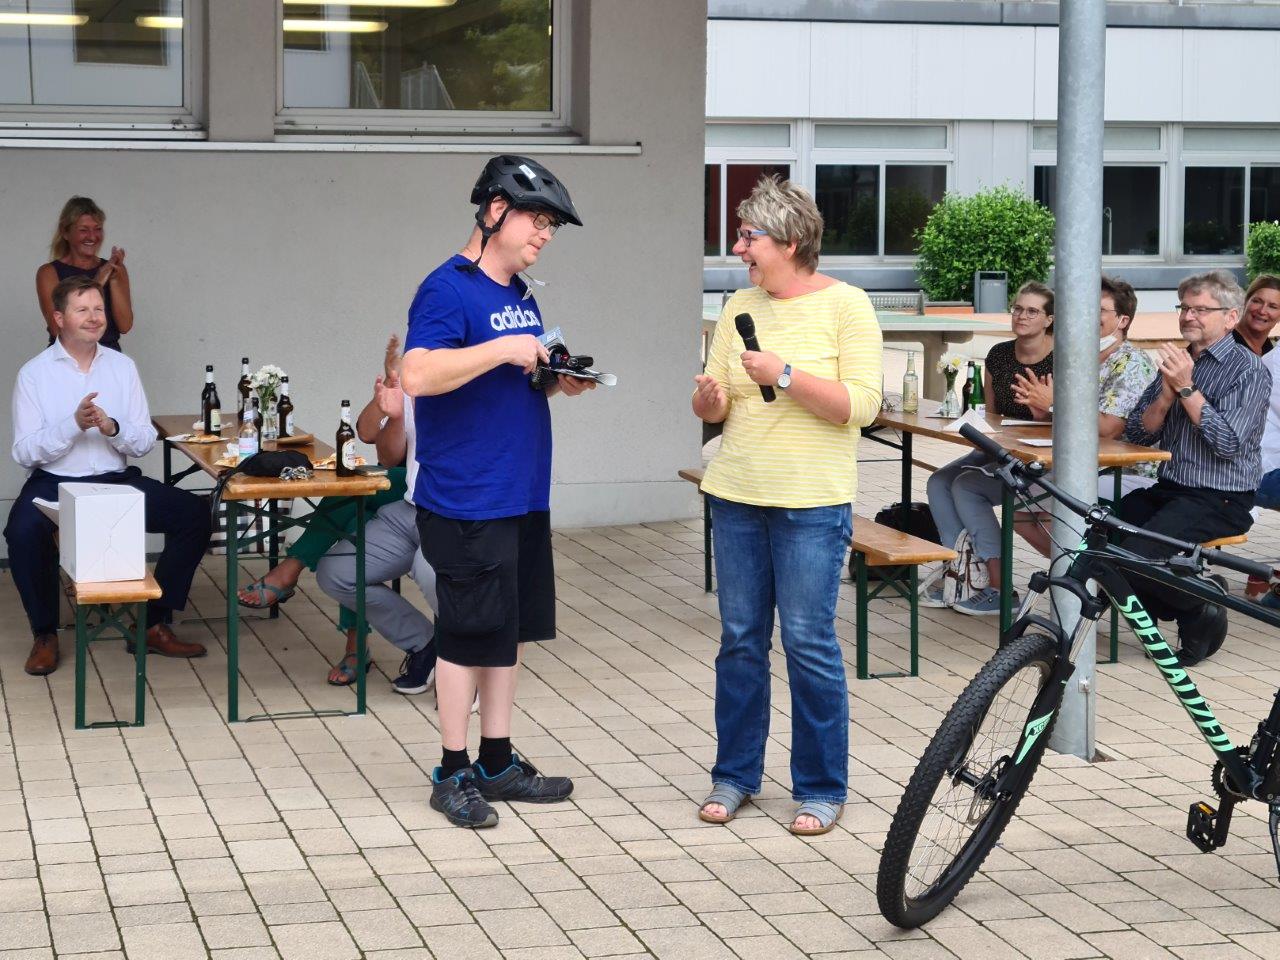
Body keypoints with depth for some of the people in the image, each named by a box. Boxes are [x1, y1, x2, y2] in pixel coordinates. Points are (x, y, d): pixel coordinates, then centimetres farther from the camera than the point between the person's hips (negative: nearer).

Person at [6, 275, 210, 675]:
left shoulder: (122, 367, 8)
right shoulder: (34, 373, -1)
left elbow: (145, 442, 5)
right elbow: (24, 453, -7)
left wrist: (112, 427, -16)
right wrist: (74, 424, -20)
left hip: (117, 481, 4)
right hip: (54, 483, -3)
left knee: (195, 513, -15)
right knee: (23, 531, -35)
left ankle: (156, 624, -3)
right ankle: (45, 634, -11)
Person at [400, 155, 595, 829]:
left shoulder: (520, 293, 15)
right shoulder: (449, 289, -13)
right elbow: (418, 375, -27)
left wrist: (557, 381, 6)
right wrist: (502, 349, -26)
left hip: (522, 496, 9)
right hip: (467, 501, -9)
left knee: (509, 629, 14)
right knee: (470, 634, -2)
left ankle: (497, 761, 24)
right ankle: (453, 774, 9)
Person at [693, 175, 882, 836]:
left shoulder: (846, 305, -5)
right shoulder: (740, 308, 10)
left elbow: (860, 405, -13)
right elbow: (714, 406, 13)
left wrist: (786, 375, -21)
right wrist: (710, 399, -10)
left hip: (811, 503, -5)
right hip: (736, 495, 5)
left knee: (809, 642, -3)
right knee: (740, 639, 10)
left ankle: (821, 788, 8)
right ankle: (735, 774, 22)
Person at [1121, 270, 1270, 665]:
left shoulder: (1249, 370, -7)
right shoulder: (1177, 362, 14)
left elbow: (1229, 444, -19)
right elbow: (1137, 433, 8)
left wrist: (1187, 388, -19)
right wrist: (1167, 394, -10)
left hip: (1220, 501, -7)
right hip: (1169, 489, 7)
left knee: (1134, 554, -26)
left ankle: (1198, 611, -1)